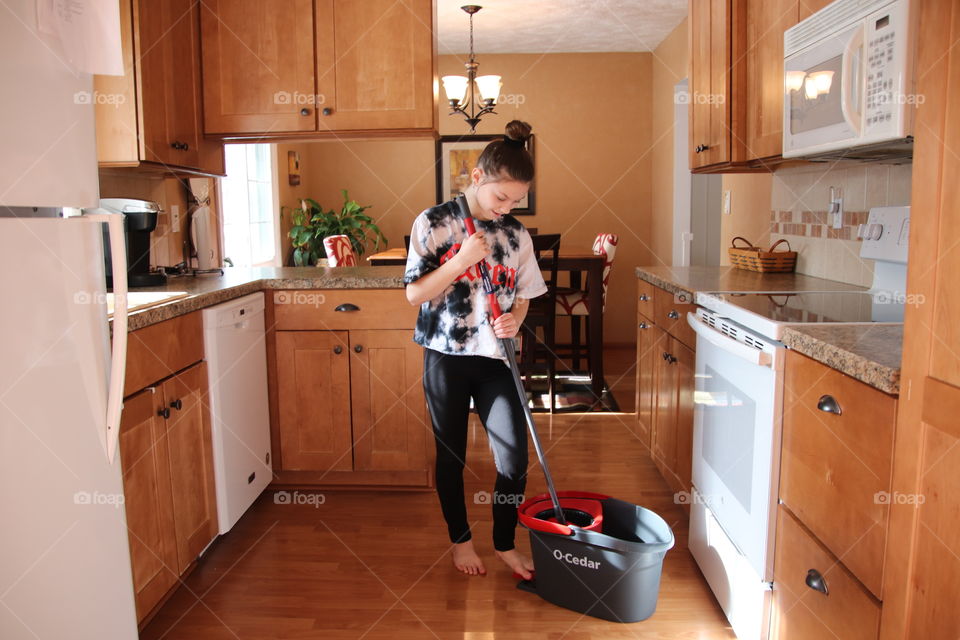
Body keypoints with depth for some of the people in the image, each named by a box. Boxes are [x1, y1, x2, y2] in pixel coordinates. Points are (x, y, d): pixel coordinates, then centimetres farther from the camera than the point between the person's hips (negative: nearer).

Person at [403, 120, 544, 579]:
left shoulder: (516, 234, 4)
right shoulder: (433, 223, -6)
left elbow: (522, 296, 12)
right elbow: (414, 295, -8)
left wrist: (514, 319, -11)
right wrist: (461, 260, -21)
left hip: (495, 359, 3)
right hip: (446, 357, -2)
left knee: (514, 460, 0)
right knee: (451, 457, 12)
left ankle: (505, 544, 24)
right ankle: (461, 540, 35)